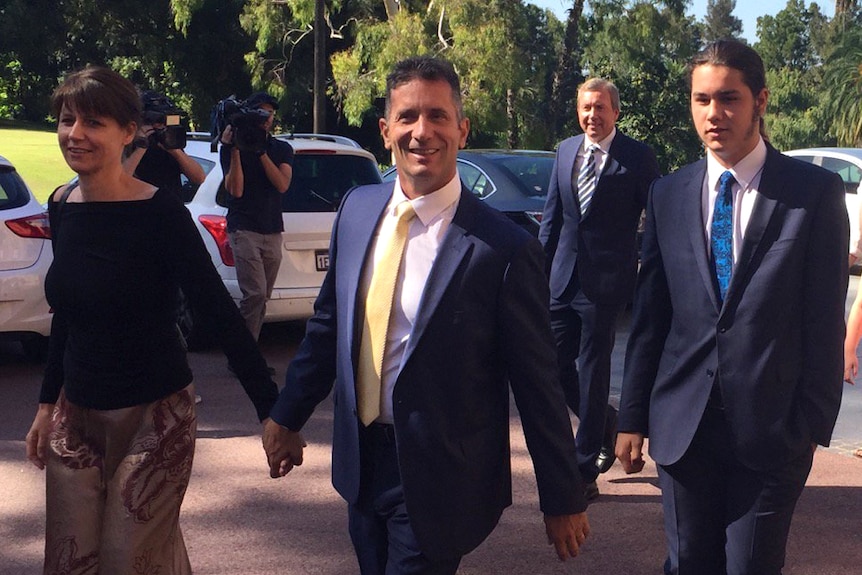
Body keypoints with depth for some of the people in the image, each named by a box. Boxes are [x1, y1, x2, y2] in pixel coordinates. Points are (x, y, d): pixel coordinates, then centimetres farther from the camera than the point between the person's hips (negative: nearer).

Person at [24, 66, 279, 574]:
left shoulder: (160, 213, -17)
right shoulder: (62, 206, 3)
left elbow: (222, 313, -18)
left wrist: (271, 410, -22)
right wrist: (48, 403, 17)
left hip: (153, 416, -6)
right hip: (76, 414, 6)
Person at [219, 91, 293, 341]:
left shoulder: (282, 149, 13)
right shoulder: (232, 148, 3)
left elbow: (282, 184, -5)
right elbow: (235, 189, -10)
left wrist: (261, 151, -12)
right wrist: (234, 149, -16)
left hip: (272, 231, 4)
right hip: (243, 229, -4)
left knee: (261, 298, 3)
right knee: (255, 294, -18)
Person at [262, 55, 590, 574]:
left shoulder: (504, 249, -18)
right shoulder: (357, 209, 0)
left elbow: (537, 384, -12)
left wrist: (564, 499, -6)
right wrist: (288, 416, 16)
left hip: (439, 480, -6)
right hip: (360, 461, 6)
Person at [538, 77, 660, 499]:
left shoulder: (637, 157, -4)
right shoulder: (565, 151, 11)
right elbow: (552, 217, 14)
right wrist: (541, 271, 10)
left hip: (605, 282, -5)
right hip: (563, 278, 5)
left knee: (593, 369, 0)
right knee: (555, 364, 7)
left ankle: (585, 471, 11)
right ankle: (606, 424, 35)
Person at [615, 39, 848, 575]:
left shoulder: (816, 191, -4)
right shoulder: (669, 194, 5)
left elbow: (825, 320, -5)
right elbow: (649, 315, 7)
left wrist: (813, 425, -8)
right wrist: (634, 415, 7)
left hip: (771, 426, -3)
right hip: (683, 422, 3)